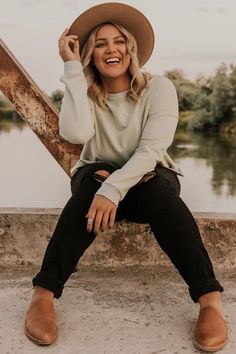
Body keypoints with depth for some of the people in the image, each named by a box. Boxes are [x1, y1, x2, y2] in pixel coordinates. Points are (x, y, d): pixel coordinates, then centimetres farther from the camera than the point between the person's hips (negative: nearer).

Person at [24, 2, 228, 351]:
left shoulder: (158, 88, -10)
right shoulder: (84, 93, -3)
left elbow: (151, 150, -21)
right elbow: (75, 133, -26)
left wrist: (114, 189, -36)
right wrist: (72, 68, -22)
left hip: (148, 174, -1)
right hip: (98, 172, 1)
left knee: (160, 195, -36)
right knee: (89, 192, -34)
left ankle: (210, 299, -39)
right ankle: (44, 293, -35)